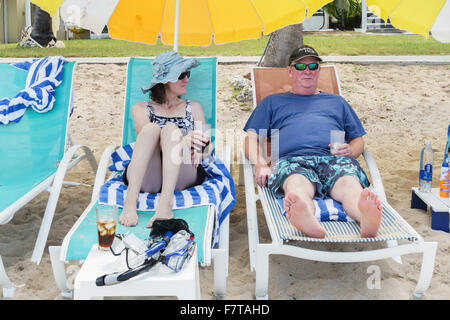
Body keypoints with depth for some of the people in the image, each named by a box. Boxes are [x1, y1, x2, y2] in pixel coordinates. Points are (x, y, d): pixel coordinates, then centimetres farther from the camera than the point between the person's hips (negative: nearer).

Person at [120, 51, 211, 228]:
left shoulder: (193, 107, 25)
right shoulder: (141, 108, 19)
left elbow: (208, 147, 14)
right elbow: (148, 136, -3)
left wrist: (202, 146, -13)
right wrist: (182, 141, -23)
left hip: (182, 177, 1)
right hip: (145, 179, -1)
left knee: (171, 129, -24)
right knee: (151, 128, -26)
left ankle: (165, 205, -44)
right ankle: (130, 203, -41)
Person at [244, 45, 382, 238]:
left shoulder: (336, 102, 37)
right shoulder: (272, 102, 32)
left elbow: (358, 140, 33)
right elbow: (251, 137, 20)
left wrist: (350, 150, 6)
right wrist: (260, 164, -3)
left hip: (334, 159, 2)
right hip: (291, 159, -1)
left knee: (349, 183, -37)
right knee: (297, 185, -41)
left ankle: (367, 219, -66)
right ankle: (308, 223, -71)